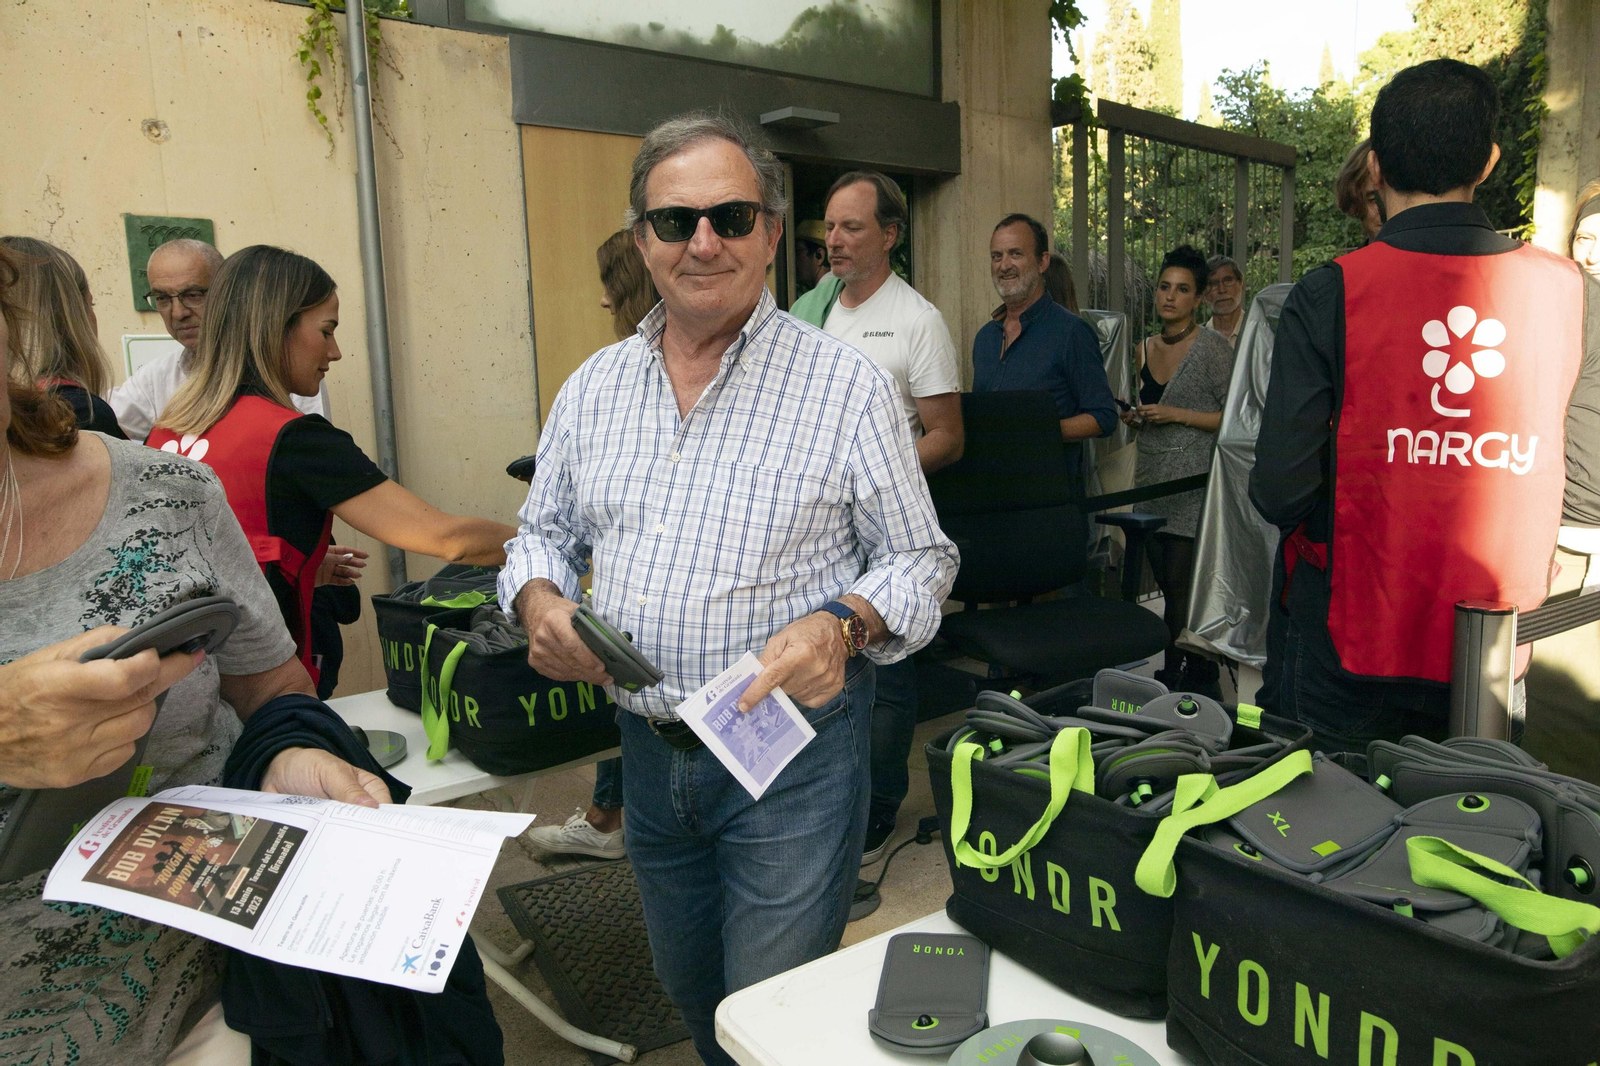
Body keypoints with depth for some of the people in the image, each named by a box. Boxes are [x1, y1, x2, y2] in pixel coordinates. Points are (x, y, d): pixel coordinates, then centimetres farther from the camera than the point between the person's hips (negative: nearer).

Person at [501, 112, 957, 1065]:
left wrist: (841, 624, -24)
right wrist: (540, 600, -7)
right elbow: (545, 532, 15)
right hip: (647, 746, 5)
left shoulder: (848, 385, -8)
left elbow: (920, 561, -5)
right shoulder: (594, 387, 6)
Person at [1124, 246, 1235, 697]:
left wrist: (1177, 415, -16)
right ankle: (1172, 676, 19)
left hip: (1194, 487, -6)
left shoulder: (1212, 346, -5)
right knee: (1170, 590, 11)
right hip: (1152, 483, 7)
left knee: (1185, 588, -8)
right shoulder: (1145, 350, 14)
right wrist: (1133, 417, 4)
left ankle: (1197, 682, 3)